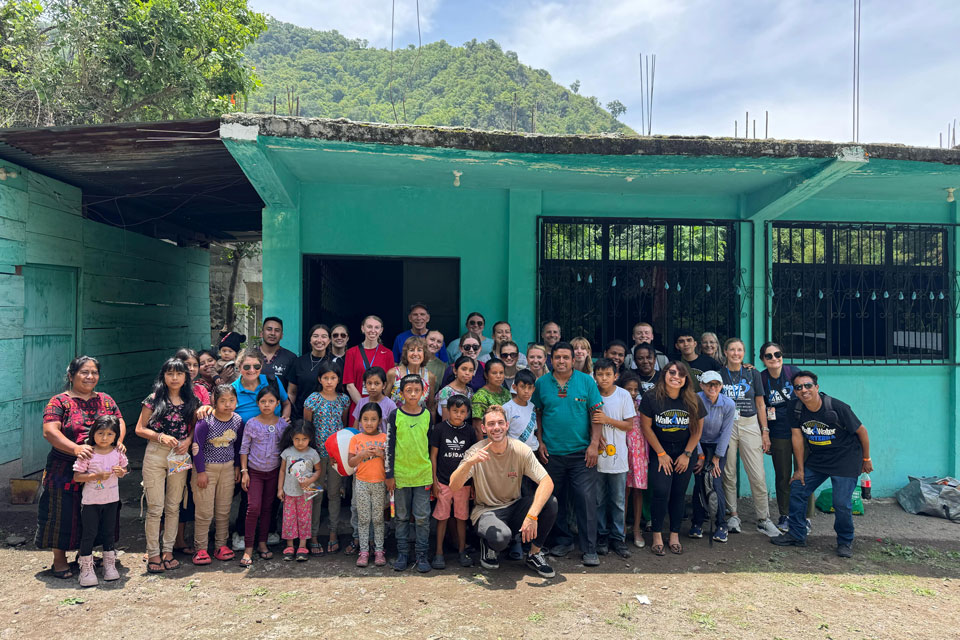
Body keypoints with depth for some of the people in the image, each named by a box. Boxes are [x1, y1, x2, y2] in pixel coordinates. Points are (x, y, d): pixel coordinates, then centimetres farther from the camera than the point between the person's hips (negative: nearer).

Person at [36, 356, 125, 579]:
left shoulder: (106, 400, 10)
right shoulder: (60, 401, -5)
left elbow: (120, 422, 6)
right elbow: (49, 431, -15)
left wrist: (118, 441, -15)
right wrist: (75, 448, -29)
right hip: (66, 472, -4)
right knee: (64, 513, 4)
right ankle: (59, 560, 19)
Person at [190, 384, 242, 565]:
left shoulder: (238, 421, -3)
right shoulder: (205, 421, -17)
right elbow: (197, 447, -13)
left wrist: (237, 466, 11)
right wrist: (201, 472, -11)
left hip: (227, 468, 4)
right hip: (206, 468, -4)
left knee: (224, 510, 10)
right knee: (204, 511, 0)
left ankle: (221, 545, 22)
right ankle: (200, 549, 13)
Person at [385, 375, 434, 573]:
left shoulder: (427, 415, 3)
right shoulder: (396, 415, -3)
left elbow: (431, 444, 9)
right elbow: (389, 446, -1)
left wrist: (432, 473, 8)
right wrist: (389, 474, -3)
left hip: (423, 473, 1)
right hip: (401, 474, -1)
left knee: (422, 517, 3)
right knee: (402, 517, 10)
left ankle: (422, 554, 15)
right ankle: (402, 553, 21)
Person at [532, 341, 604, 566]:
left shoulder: (586, 381, 0)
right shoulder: (542, 383, 4)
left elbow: (596, 414, 0)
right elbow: (537, 414, 9)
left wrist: (594, 444, -7)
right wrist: (540, 442, 2)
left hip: (582, 452, -2)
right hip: (551, 453, 2)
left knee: (586, 499, -4)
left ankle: (589, 549, 7)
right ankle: (562, 541, 28)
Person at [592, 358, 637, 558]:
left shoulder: (623, 395, -3)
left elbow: (629, 425, -2)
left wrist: (607, 420, -15)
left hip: (618, 456, -1)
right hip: (597, 455, 1)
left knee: (619, 501, 6)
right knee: (599, 500, 9)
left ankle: (618, 538, 18)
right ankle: (602, 536, 21)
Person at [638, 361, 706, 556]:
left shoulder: (693, 401, -6)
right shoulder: (651, 398, -14)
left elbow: (697, 430, 2)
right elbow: (646, 427, -8)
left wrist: (687, 454, -2)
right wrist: (661, 454, -6)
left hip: (684, 453, 2)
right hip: (660, 452, -2)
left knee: (678, 494, 3)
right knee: (661, 492, -12)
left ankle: (675, 535, 15)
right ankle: (657, 535, 3)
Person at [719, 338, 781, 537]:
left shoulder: (752, 373, 7)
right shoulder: (719, 374, 5)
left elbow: (760, 404, 10)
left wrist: (765, 431, 6)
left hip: (750, 425, 0)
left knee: (758, 475, -4)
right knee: (728, 473, 3)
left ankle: (763, 519, 7)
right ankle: (733, 515, 17)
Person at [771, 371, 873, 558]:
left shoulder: (837, 408, -23)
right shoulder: (798, 409, -8)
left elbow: (861, 431, -10)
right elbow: (797, 436, 1)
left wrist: (866, 459, 1)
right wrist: (800, 469, 4)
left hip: (845, 460, -5)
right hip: (817, 459, 6)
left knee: (842, 503, -10)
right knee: (796, 491, 2)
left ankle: (845, 542, 15)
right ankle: (796, 534, 17)